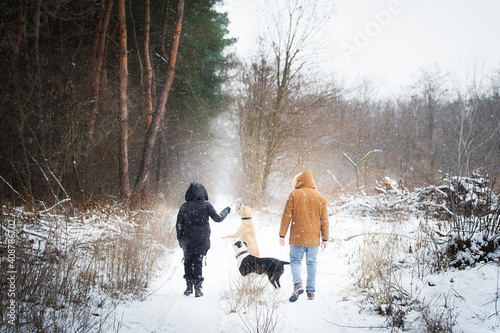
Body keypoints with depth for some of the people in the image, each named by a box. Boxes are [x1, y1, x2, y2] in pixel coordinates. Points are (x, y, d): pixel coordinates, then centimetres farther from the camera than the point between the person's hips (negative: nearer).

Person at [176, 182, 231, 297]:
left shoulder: (184, 206, -3)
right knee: (198, 262, 7)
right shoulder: (206, 205, -7)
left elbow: (179, 225, -2)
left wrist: (180, 240, 8)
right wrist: (226, 211, 15)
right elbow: (217, 218, -3)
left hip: (188, 240, 1)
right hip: (202, 240, -1)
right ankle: (197, 287, 4)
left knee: (188, 262, 14)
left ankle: (189, 287, 14)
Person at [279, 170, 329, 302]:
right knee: (312, 263, 10)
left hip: (297, 237, -3)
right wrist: (325, 238, 14)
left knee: (295, 261, 4)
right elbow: (324, 220, 8)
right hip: (314, 238, 3)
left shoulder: (294, 195, -4)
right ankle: (311, 290, 11)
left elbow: (286, 216, -4)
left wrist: (282, 235, 1)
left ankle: (298, 284, -17)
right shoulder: (320, 197, 6)